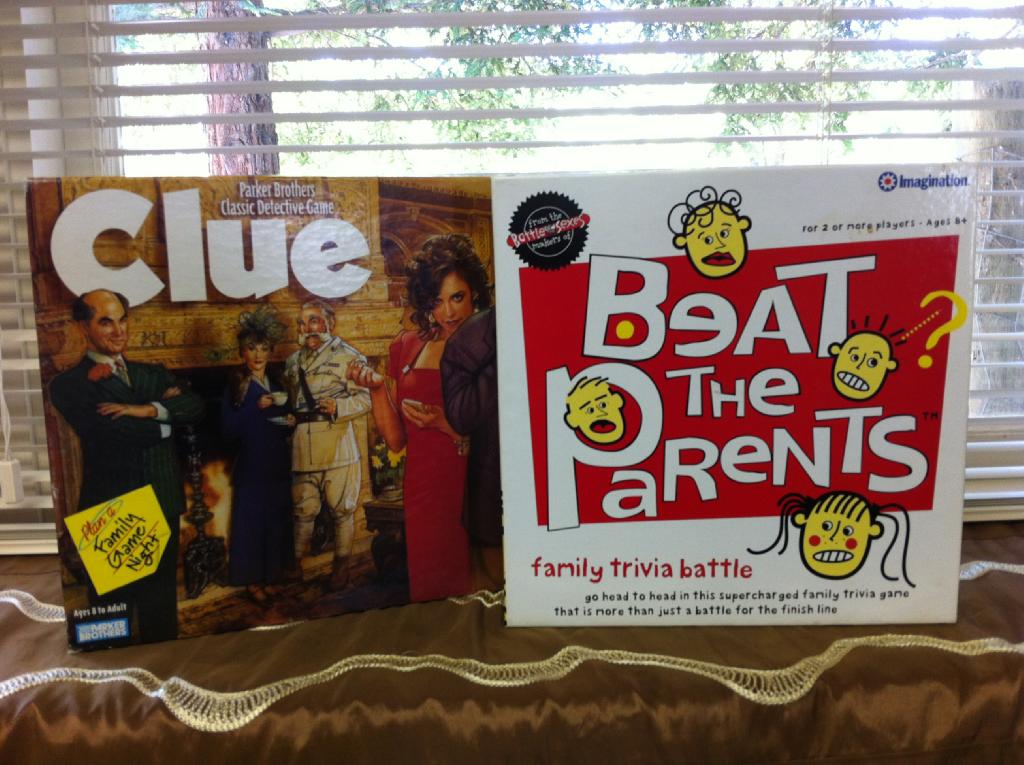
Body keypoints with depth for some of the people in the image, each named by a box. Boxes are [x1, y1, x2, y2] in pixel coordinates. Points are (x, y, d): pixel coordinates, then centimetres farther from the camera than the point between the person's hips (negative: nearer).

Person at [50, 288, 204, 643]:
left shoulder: (152, 373, 13)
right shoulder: (69, 384, -5)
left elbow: (195, 406, -4)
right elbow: (109, 433, -21)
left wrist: (147, 410, -19)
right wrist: (166, 419, -8)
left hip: (163, 505, 5)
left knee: (161, 607, 17)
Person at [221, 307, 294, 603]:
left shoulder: (277, 383, 10)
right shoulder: (236, 385, -8)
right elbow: (228, 429, -15)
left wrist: (289, 421, -2)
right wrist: (255, 407, -22)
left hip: (278, 464, 5)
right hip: (250, 464, -5)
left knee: (276, 519, 10)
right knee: (250, 520, 0)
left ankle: (270, 575, 24)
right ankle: (251, 580, 13)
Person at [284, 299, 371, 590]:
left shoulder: (347, 356, -1)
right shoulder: (293, 361, 18)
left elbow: (365, 398, -7)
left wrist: (339, 406, -21)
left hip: (337, 444, -4)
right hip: (302, 447, 4)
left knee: (342, 508, 4)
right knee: (302, 509, 9)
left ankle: (342, 565, 16)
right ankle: (296, 564, 21)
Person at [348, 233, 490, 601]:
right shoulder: (406, 347, 7)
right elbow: (396, 440, 8)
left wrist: (450, 428, -19)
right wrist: (377, 388, -4)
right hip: (424, 493, 4)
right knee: (428, 593, 14)